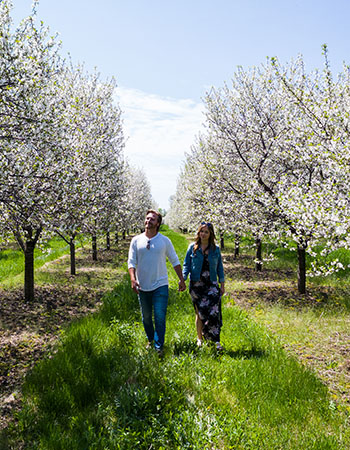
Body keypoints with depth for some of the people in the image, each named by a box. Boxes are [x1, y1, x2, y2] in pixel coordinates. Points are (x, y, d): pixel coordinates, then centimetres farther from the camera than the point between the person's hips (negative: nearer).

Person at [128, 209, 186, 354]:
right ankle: (150, 340, 35)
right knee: (146, 317, 14)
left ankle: (158, 347, 2)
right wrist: (132, 278, -15)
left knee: (160, 318, -7)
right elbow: (131, 261, 0)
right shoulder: (136, 240, 2)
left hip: (160, 286, -2)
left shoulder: (165, 240, 1)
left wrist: (181, 279, 5)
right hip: (142, 287, 2)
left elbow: (175, 261, 8)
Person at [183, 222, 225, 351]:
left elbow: (219, 267, 11)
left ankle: (216, 340, -2)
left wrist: (222, 284, 7)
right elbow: (186, 265, 3)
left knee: (214, 311, -10)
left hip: (211, 285, 1)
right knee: (200, 312, 5)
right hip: (196, 285, 0)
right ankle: (199, 339, 21)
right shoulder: (192, 247, 3)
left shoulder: (215, 249, 6)